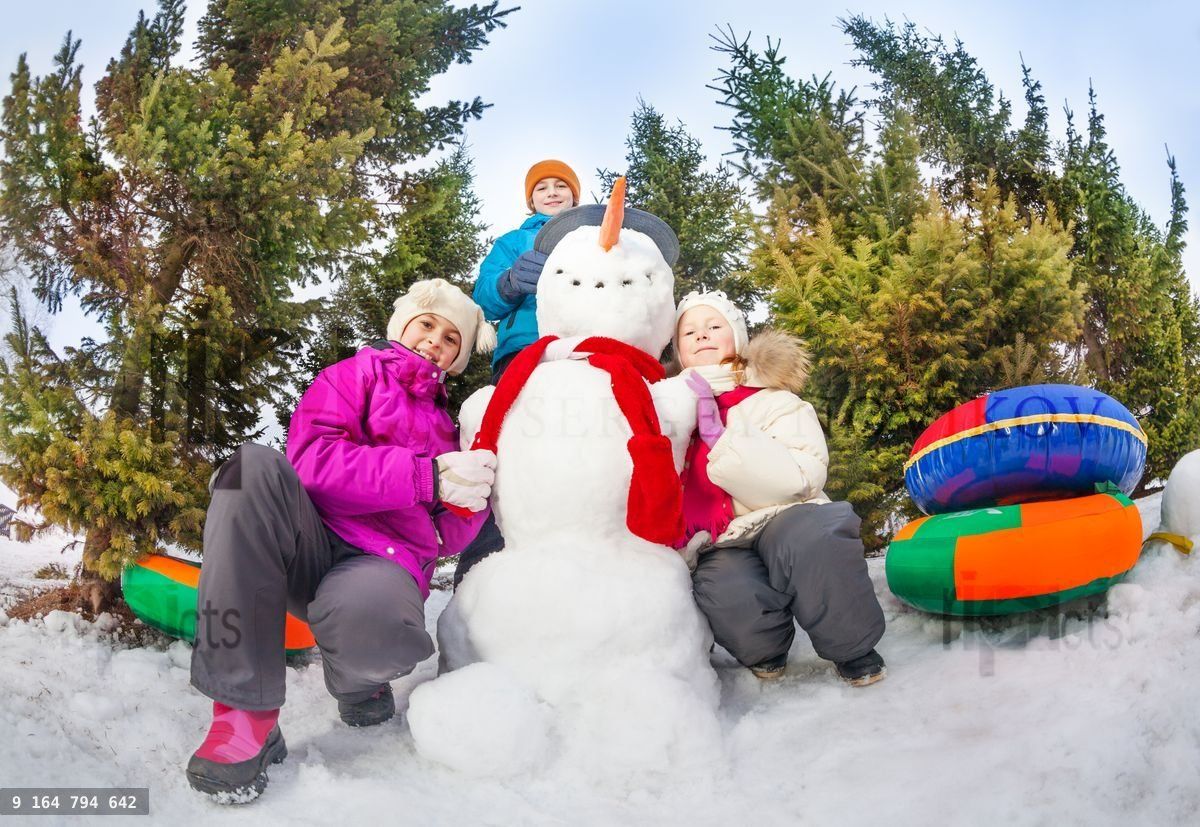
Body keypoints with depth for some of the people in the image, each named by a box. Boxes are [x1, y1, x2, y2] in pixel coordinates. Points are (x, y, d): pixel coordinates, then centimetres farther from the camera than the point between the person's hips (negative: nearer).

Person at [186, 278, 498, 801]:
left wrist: (468, 494, -7)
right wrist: (427, 477, -15)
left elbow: (448, 538, 15)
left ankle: (356, 674, 3)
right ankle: (246, 712, -29)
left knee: (368, 613, -39)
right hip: (308, 548, 0)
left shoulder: (446, 425, 24)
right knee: (254, 467, -33)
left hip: (384, 562, 1)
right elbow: (310, 458, -9)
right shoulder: (356, 375, 12)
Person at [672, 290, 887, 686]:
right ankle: (765, 649, 3)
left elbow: (803, 475, -16)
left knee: (814, 537, -36)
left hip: (782, 519, -1)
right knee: (729, 596, -32)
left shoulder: (769, 398, 2)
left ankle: (853, 648, -10)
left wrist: (720, 440, -21)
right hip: (721, 546, 1)